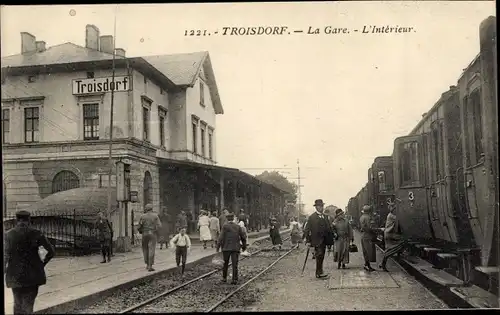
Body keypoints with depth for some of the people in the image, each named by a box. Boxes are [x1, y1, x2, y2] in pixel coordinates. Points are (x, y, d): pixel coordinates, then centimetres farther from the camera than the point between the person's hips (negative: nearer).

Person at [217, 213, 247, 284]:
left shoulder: (225, 226, -3)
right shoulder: (238, 227, 6)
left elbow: (221, 237, -12)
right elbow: (243, 237, 9)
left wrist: (218, 247, -9)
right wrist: (244, 246, 23)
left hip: (226, 248, -1)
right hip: (235, 248, 1)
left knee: (225, 264, 15)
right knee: (235, 264, 1)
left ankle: (224, 278, 22)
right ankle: (235, 279, -5)